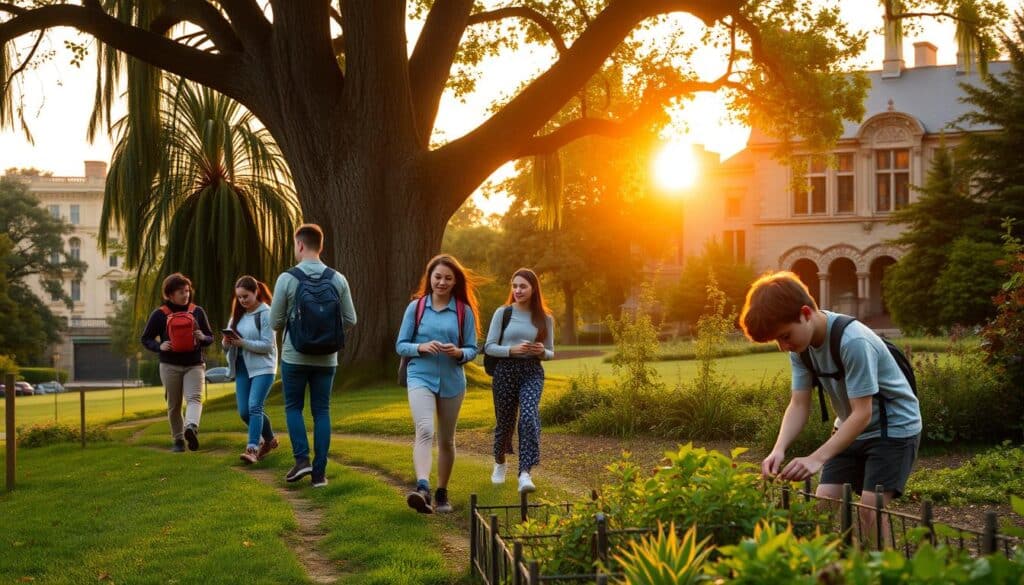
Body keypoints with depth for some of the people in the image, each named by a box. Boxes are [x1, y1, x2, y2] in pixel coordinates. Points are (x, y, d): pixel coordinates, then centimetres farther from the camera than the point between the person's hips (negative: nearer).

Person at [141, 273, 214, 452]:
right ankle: (178, 440, 17)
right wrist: (159, 346, -15)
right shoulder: (159, 314, -1)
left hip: (194, 365, 0)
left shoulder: (197, 311, 5)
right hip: (170, 366, 0)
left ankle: (191, 427, -42)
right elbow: (146, 339, 6)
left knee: (194, 397, -22)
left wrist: (202, 338, -12)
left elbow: (210, 337, 12)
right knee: (174, 405, 6)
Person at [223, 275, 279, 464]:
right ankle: (269, 439, 27)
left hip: (262, 367, -7)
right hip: (242, 368, 7)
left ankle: (252, 449, -22)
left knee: (254, 407, -19)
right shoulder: (238, 314, 11)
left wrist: (242, 343, -21)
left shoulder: (266, 314, -9)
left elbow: (267, 345, -14)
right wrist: (227, 342, -10)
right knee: (244, 412, 6)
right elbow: (228, 340, 13)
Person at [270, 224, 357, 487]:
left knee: (293, 407, 14)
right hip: (326, 358, 2)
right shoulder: (338, 279, -3)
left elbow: (275, 323, -4)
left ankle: (302, 458, -2)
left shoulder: (287, 279, -10)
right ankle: (319, 472, 7)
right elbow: (350, 320, 2)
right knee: (322, 411, 9)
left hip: (294, 357, -2)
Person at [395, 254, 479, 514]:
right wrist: (421, 347, -16)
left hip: (452, 381, 2)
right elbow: (401, 345, 3)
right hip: (421, 378, -2)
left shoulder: (464, 311, 3)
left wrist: (458, 352, -17)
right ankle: (422, 488, -38)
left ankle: (442, 493, 26)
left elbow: (472, 349, 5)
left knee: (446, 440, 12)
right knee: (425, 431, -23)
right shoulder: (416, 307, 2)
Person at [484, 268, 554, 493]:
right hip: (505, 371, 0)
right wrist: (512, 350, -17)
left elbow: (550, 353, 14)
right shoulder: (503, 313, 2)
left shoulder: (545, 318, 7)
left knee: (529, 416, -20)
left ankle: (525, 474, -26)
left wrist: (542, 351, -10)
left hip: (532, 372, 0)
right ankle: (500, 463, 38)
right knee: (505, 420, 9)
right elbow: (489, 347, -1)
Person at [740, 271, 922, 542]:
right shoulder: (801, 343, -9)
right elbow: (799, 404, -9)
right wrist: (779, 449, -27)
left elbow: (862, 414, -31)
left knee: (870, 509, -17)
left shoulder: (854, 342, -32)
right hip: (850, 428, 7)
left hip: (895, 427, -7)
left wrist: (817, 458, -39)